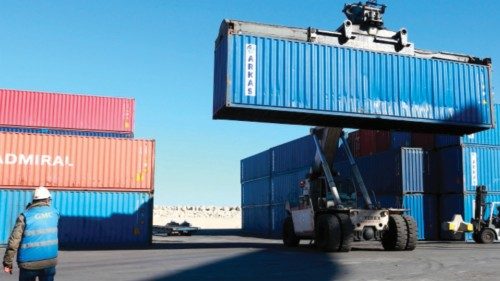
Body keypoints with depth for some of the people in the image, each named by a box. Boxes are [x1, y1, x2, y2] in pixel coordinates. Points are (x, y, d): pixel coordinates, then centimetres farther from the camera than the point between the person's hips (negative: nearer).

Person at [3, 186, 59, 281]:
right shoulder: (54, 213, 3)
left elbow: (14, 241, -11)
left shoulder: (25, 216, -6)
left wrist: (7, 262, -4)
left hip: (29, 263, -2)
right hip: (50, 261, 2)